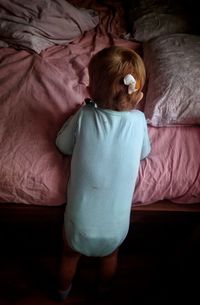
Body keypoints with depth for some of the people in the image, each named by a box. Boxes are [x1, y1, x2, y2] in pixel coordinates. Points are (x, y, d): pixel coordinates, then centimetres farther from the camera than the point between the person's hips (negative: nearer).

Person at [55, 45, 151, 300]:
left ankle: (64, 290, 60)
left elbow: (63, 145, 1)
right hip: (116, 228, 1)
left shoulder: (84, 116, -17)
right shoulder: (138, 120, -13)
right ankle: (104, 288, 63)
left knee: (71, 254, 32)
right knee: (111, 254, 35)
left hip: (79, 224, -1)